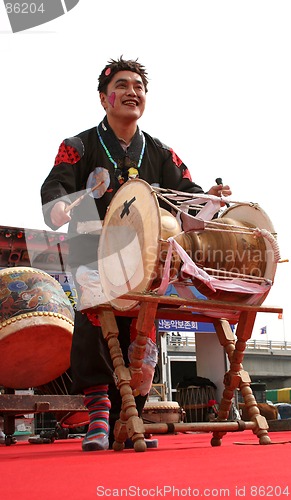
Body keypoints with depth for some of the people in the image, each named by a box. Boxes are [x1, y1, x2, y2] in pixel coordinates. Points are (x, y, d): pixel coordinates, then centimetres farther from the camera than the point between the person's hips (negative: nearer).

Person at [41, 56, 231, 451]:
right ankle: (98, 408, -18)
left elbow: (185, 191, 3)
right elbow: (56, 185, -13)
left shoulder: (160, 154, 13)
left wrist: (208, 198, -21)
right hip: (93, 250, -3)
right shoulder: (80, 146, 3)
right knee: (95, 314, -26)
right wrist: (58, 206, -38)